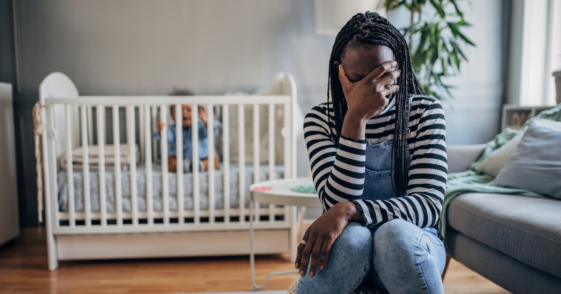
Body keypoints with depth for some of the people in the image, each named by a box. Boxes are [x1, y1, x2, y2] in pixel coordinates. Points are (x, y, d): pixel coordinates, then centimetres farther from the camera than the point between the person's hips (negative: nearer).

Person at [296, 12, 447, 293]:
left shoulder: (424, 112, -4)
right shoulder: (320, 119, -4)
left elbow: (428, 206, -15)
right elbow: (337, 201, -17)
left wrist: (350, 210, -31)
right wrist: (355, 119, -26)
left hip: (411, 244, 0)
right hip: (349, 248, 1)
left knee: (395, 233, -35)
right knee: (351, 236, -34)